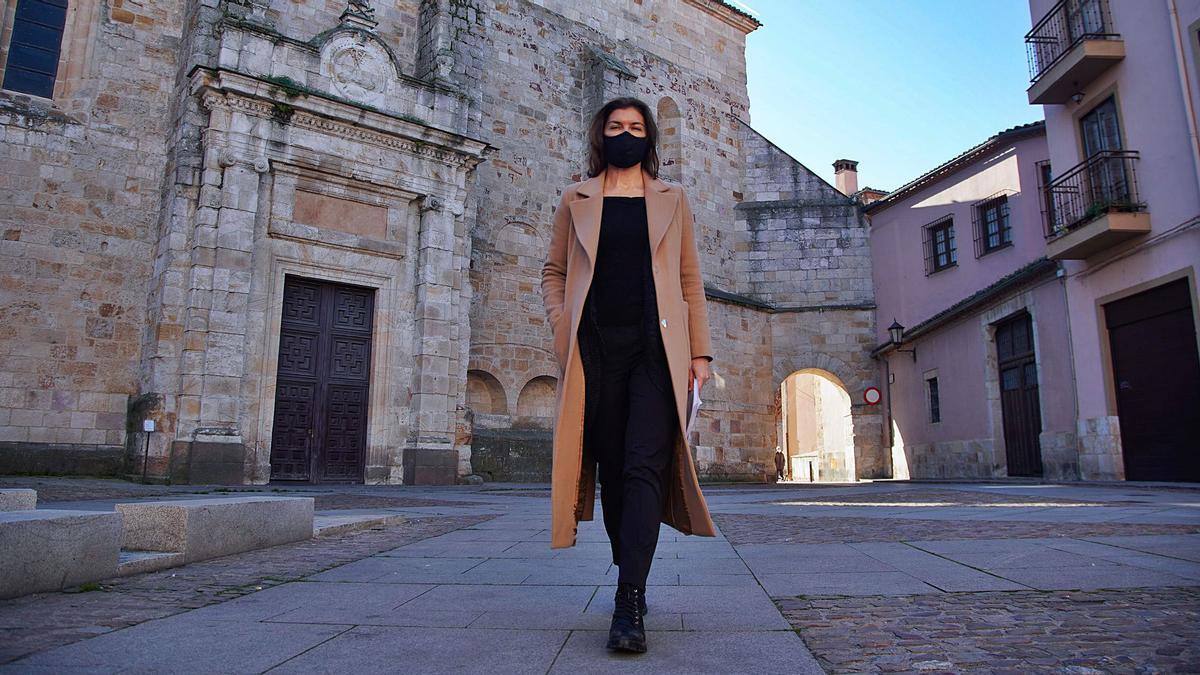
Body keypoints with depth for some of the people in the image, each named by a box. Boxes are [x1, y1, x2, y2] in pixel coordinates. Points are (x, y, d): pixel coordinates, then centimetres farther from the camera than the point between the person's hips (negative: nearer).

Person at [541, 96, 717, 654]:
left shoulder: (672, 200, 15)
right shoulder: (576, 201, 15)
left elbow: (690, 281, 12)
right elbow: (553, 271, 17)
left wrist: (700, 352, 3)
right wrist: (561, 326, -1)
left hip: (658, 347, -1)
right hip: (597, 350, 1)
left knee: (645, 466, -13)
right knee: (612, 467, 5)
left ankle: (629, 603, -13)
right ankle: (632, 580, 22)